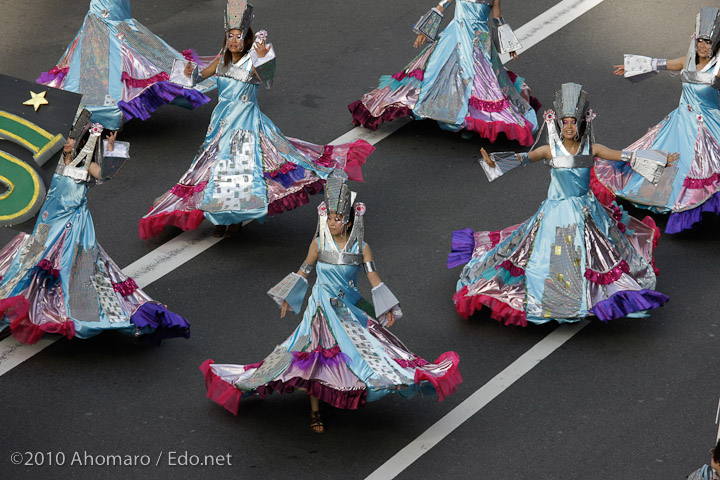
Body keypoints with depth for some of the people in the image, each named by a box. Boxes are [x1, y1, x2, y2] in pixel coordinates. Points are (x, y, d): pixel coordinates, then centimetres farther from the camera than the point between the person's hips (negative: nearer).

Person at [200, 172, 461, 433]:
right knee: (315, 356, -2)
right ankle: (315, 411, 9)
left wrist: (387, 309, -13)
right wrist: (288, 298, 11)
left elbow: (374, 278, -8)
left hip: (351, 308, 1)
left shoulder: (361, 247, -6)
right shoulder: (319, 243, -7)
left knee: (366, 349, 2)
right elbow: (304, 271, 5)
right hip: (322, 307, -1)